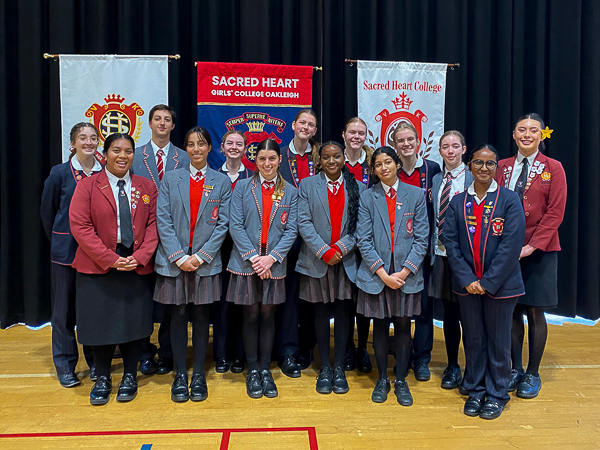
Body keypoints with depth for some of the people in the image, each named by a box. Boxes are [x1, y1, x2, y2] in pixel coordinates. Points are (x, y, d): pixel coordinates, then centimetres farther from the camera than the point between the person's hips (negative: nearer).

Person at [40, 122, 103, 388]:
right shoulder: (60, 173, -2)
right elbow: (47, 212, 6)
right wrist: (59, 241, 9)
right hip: (67, 251, -1)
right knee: (64, 309, 7)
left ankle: (95, 361, 25)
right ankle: (65, 366, 21)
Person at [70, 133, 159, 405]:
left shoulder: (147, 187, 7)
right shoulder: (87, 186, 1)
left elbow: (153, 225, 3)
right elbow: (80, 226, -7)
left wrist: (139, 257, -12)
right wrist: (110, 259, -14)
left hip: (137, 267, 1)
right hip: (98, 267, -1)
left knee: (133, 321, 7)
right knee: (101, 321, 6)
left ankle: (130, 376, 25)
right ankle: (102, 378, 24)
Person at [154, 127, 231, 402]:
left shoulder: (221, 182, 5)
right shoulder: (170, 179, 6)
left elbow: (222, 224, 0)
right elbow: (163, 220, -1)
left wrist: (201, 256, -10)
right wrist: (179, 257, -10)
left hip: (206, 261, 0)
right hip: (174, 261, 0)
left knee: (201, 316, 6)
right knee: (178, 316, 5)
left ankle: (199, 375, 19)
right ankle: (180, 375, 18)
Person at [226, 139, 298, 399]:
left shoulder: (290, 192, 6)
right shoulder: (242, 187, 2)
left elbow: (291, 230, 0)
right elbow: (235, 225, -4)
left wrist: (272, 257, -12)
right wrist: (253, 256, -13)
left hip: (274, 264, 1)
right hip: (246, 261, -1)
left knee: (268, 315, 8)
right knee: (251, 315, 6)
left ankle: (266, 370, 21)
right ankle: (252, 370, 20)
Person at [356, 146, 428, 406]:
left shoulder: (416, 195, 3)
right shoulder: (367, 197, 2)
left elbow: (422, 238, -1)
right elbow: (364, 240, -3)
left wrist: (404, 272, -10)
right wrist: (383, 274, -11)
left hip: (406, 275, 0)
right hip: (376, 274, 0)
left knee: (403, 326, 8)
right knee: (380, 326, 9)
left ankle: (401, 381, 24)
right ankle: (382, 379, 26)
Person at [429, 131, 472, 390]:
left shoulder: (474, 179, -5)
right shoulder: (436, 180, 12)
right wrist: (433, 247, 7)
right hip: (441, 254, 5)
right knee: (449, 312, 13)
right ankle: (452, 366, 28)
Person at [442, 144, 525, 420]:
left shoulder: (509, 200, -5)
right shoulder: (457, 202, 4)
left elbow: (511, 245, -11)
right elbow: (450, 241, -1)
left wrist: (488, 281, -15)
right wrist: (468, 279, -10)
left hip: (500, 284, -2)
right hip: (467, 285, 3)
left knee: (498, 341, 8)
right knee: (472, 340, 13)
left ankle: (496, 394, 26)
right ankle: (475, 391, 29)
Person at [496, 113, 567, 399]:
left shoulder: (553, 168, 0)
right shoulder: (503, 167, 8)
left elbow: (555, 213, -6)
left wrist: (532, 245, -15)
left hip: (540, 250, -2)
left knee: (534, 311, 3)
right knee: (513, 310, 8)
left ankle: (533, 374, 18)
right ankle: (515, 369, 23)